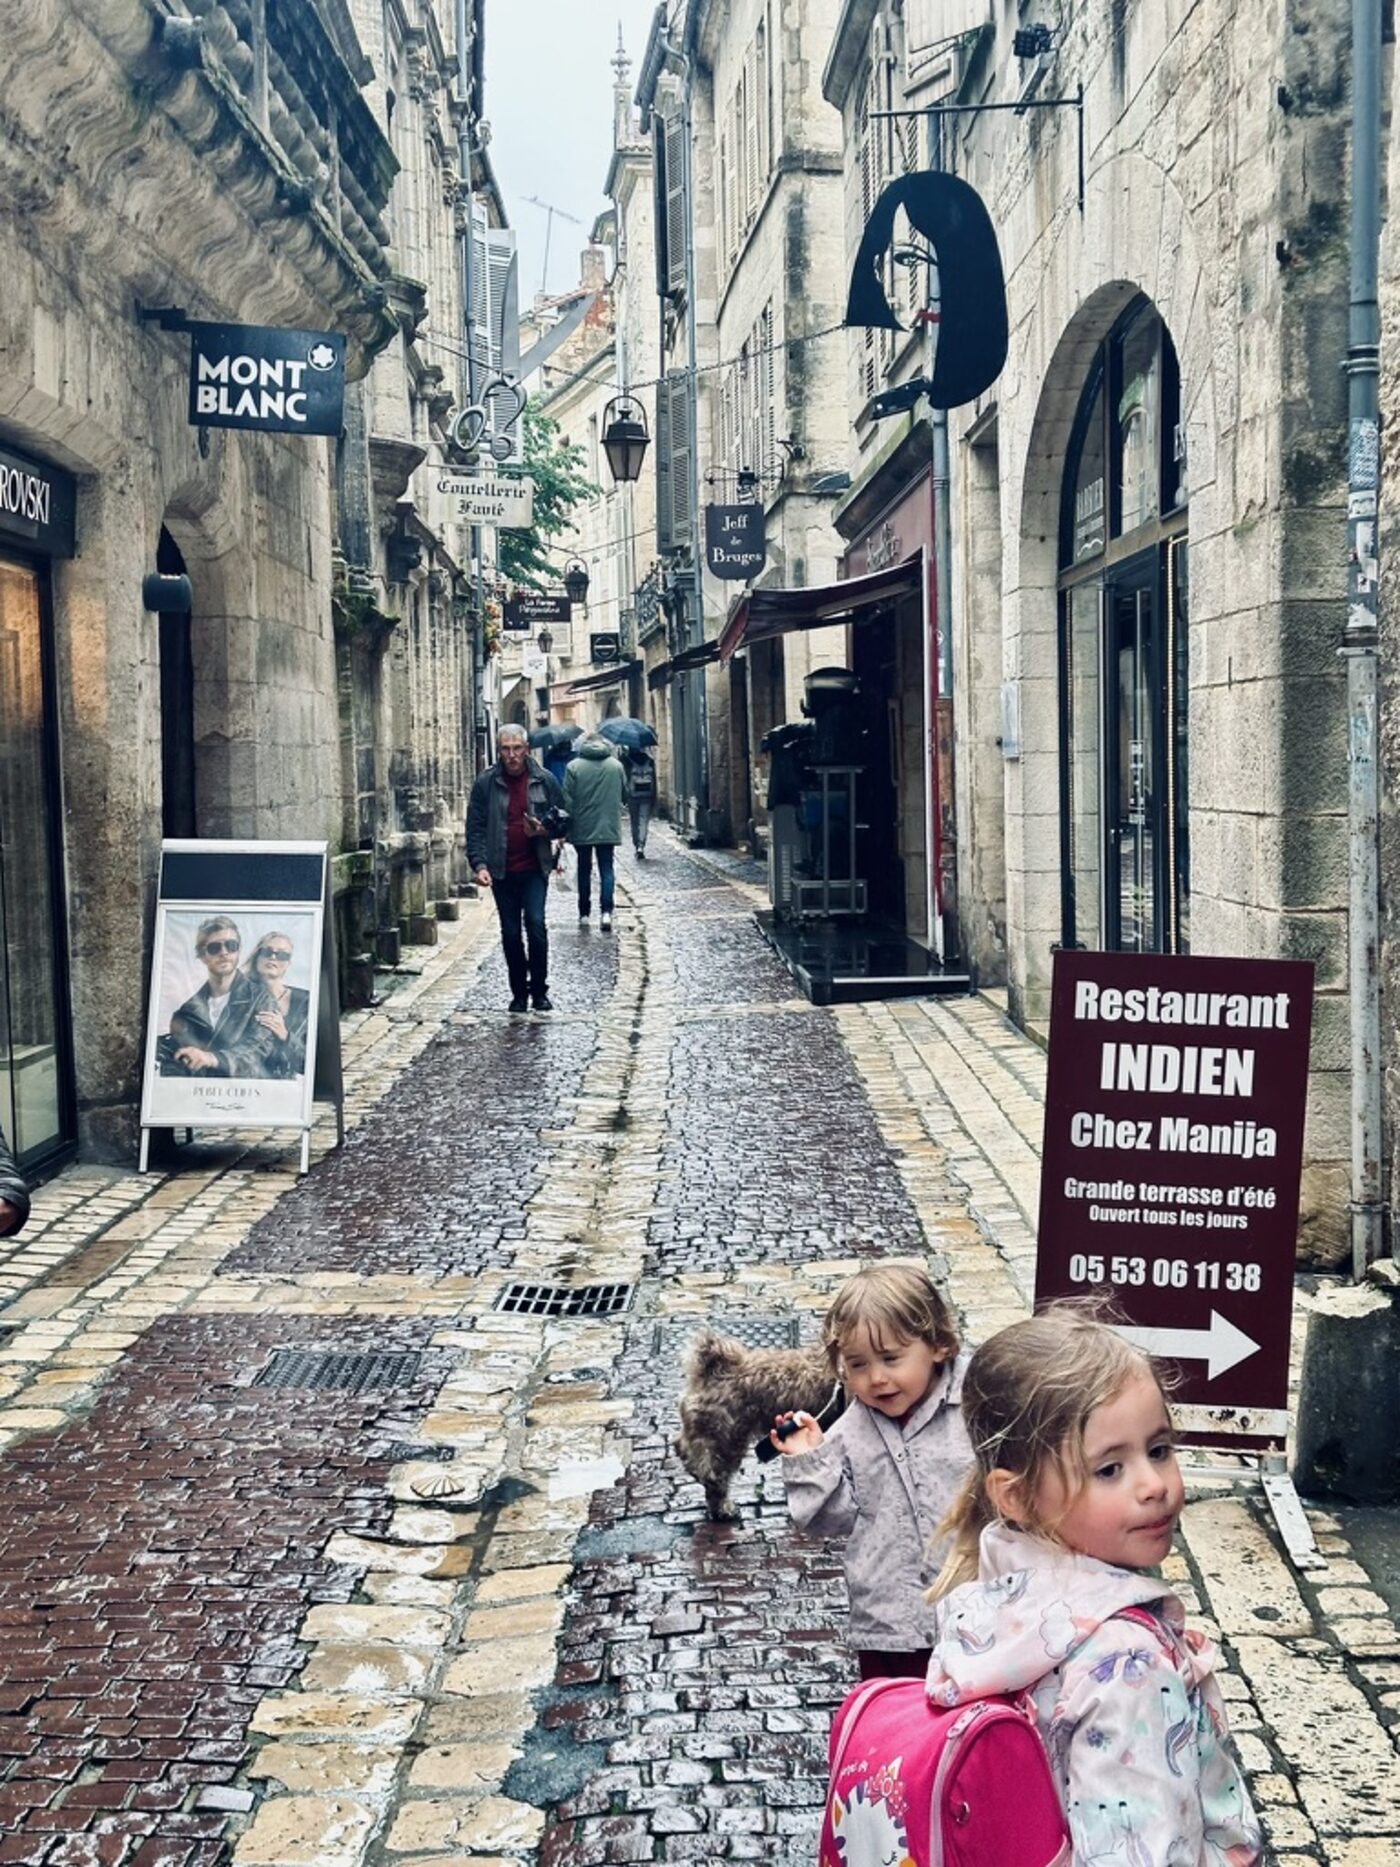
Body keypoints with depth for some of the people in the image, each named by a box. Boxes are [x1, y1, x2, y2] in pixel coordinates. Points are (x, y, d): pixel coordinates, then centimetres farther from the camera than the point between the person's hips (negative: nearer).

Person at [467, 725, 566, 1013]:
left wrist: (544, 830, -12)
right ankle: (519, 993, 19)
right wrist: (479, 865, -14)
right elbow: (475, 828, -2)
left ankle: (539, 991, 3)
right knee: (510, 934, 6)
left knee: (536, 925, -11)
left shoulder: (544, 781, 1)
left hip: (534, 869, -1)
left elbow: (562, 820, 10)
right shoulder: (486, 783, -1)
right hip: (501, 871, 1)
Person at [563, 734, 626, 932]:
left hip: (582, 828, -1)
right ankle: (606, 911, -12)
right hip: (608, 827, 1)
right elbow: (624, 793, 8)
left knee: (584, 869, 11)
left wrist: (565, 826, 0)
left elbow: (567, 800, -8)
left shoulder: (574, 767, -6)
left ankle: (584, 913, 15)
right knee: (606, 868, 4)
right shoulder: (616, 765, -1)